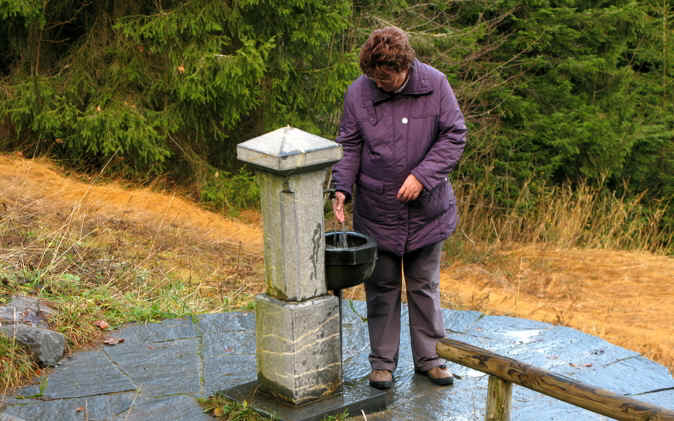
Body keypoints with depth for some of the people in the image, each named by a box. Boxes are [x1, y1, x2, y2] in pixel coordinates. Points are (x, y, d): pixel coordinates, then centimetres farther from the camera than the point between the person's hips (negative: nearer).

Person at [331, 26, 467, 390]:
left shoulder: (435, 85, -8)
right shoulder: (358, 93, -6)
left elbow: (454, 136, -6)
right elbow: (349, 146, 1)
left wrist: (422, 176, -16)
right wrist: (341, 188, -13)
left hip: (427, 210, 0)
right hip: (376, 212, 0)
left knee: (424, 285, 12)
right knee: (381, 287, 8)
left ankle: (428, 358, 25)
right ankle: (382, 362, 20)